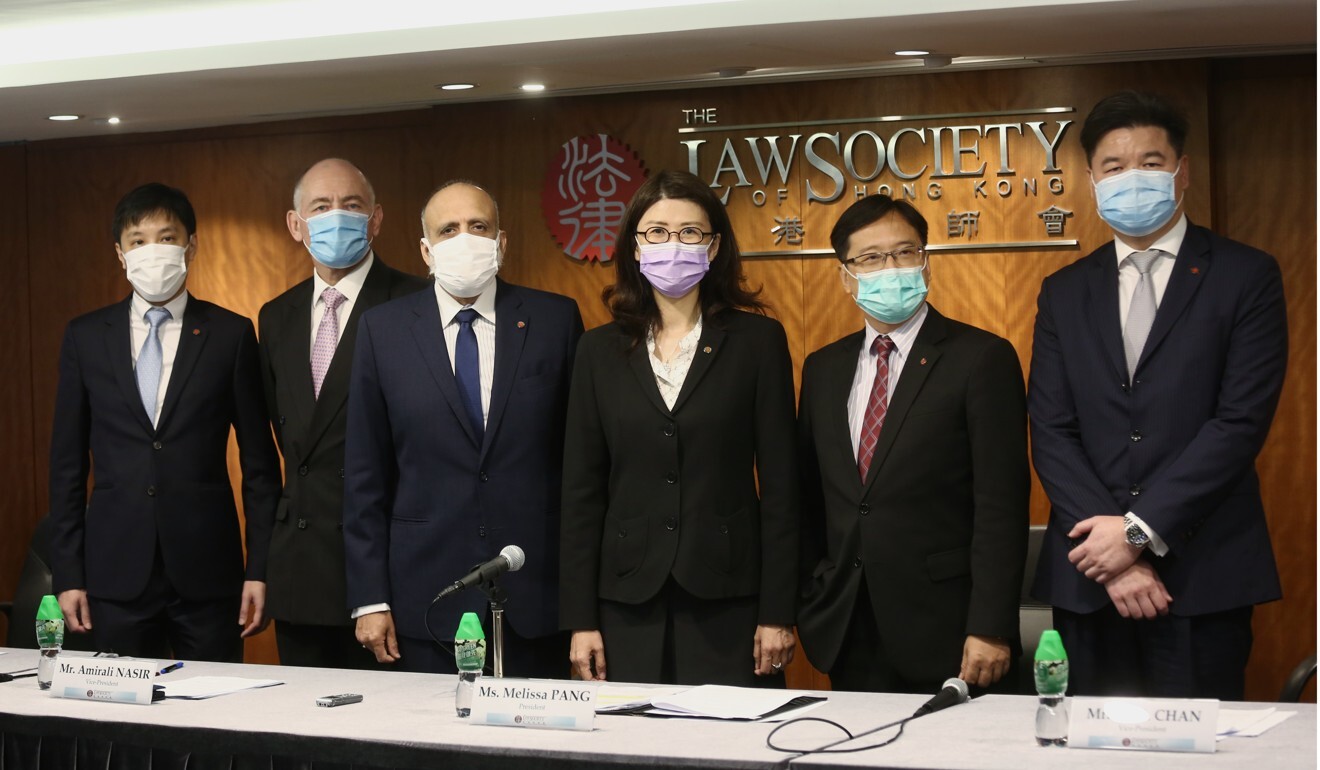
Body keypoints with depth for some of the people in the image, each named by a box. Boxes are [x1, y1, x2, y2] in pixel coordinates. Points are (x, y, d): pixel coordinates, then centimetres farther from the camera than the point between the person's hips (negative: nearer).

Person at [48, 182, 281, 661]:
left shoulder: (231, 334, 2)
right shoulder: (85, 337, 7)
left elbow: (259, 462, 3)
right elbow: (68, 463, 8)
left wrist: (260, 568, -2)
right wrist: (67, 573, 3)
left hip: (207, 571, -1)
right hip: (117, 572, 1)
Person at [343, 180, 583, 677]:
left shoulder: (555, 320, 3)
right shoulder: (383, 329, 4)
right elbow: (365, 474, 4)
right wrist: (370, 598, 0)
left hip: (536, 598, 0)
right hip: (427, 600, 0)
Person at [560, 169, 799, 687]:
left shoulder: (757, 340, 2)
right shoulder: (601, 350, 8)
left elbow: (779, 483, 0)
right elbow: (581, 489, 6)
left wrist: (777, 613, -5)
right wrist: (580, 619, 2)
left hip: (726, 599, -2)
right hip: (629, 600, 2)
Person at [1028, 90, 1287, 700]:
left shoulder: (1246, 277, 1)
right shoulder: (1064, 293, 11)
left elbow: (1242, 420, -8)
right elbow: (1050, 433, 3)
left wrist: (1139, 530, -14)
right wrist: (1113, 547, -10)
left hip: (1203, 576, -3)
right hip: (1087, 577, 3)